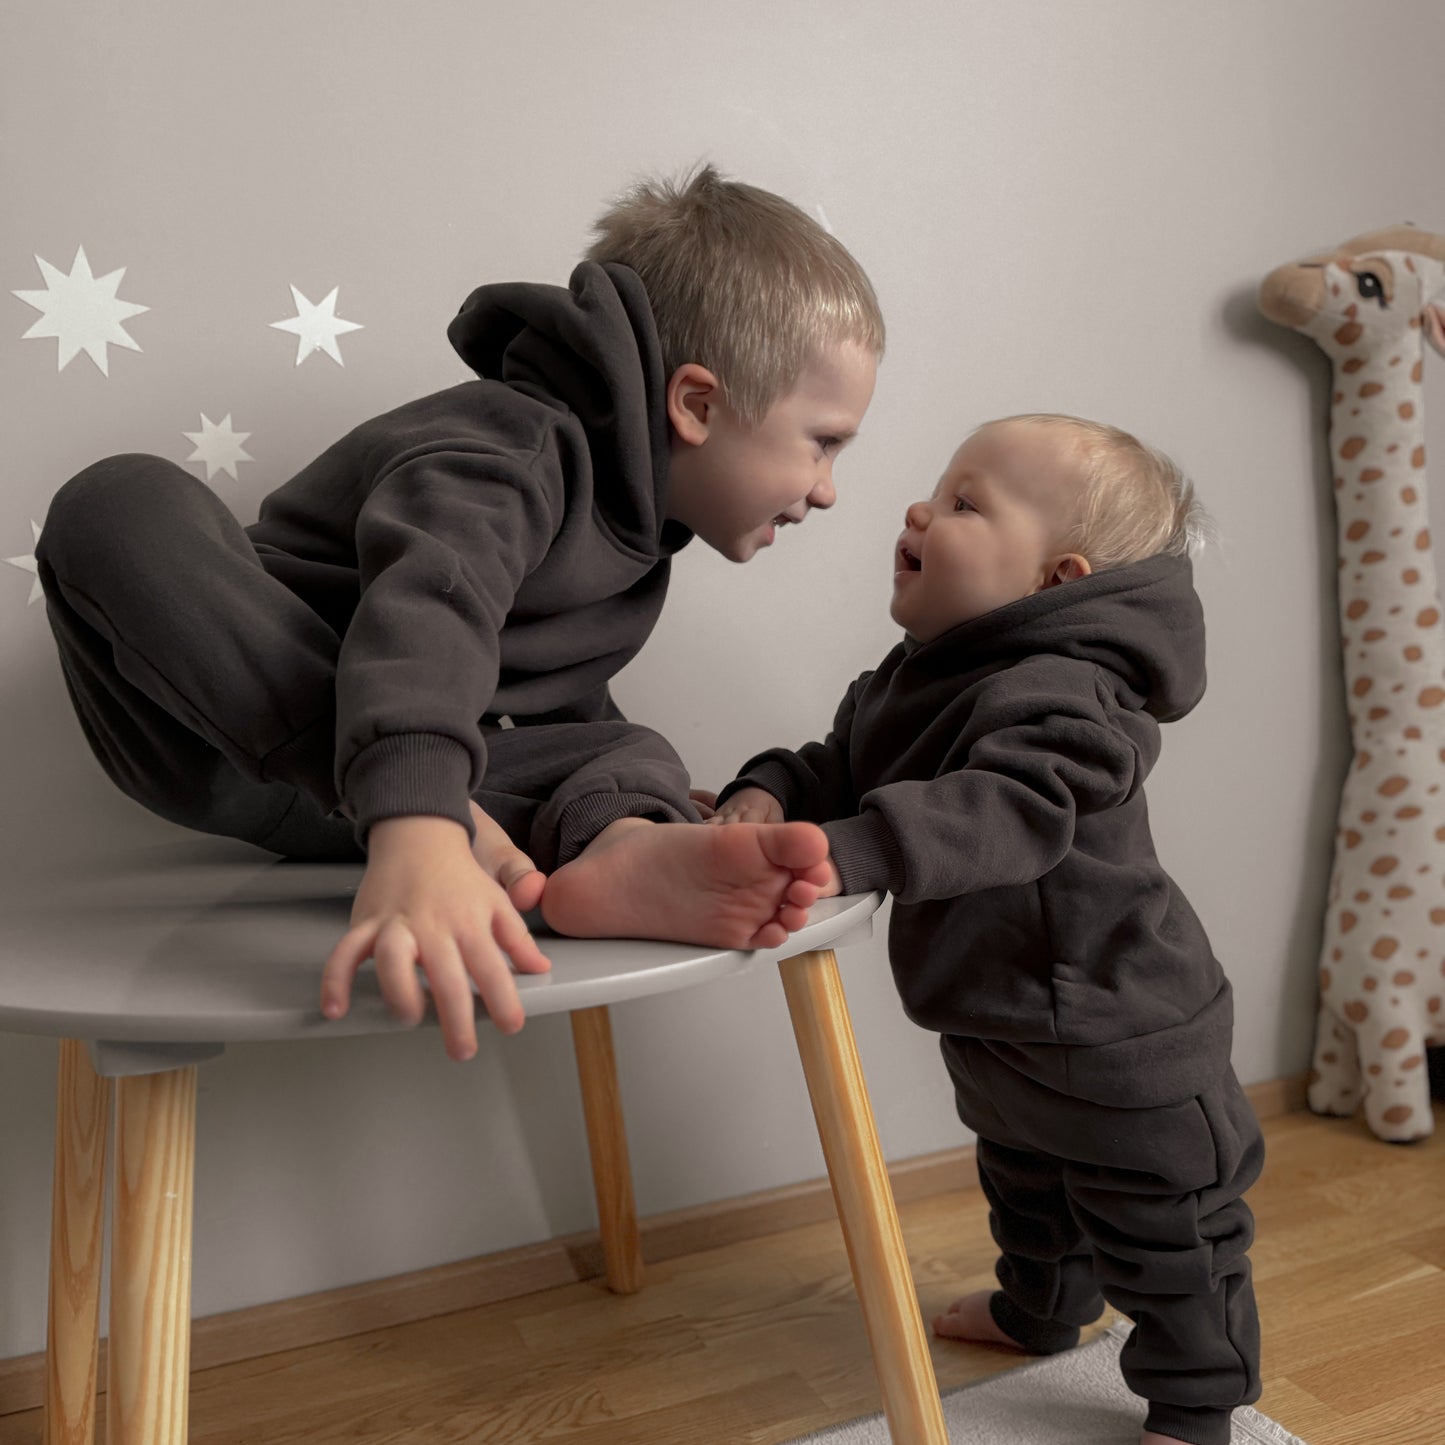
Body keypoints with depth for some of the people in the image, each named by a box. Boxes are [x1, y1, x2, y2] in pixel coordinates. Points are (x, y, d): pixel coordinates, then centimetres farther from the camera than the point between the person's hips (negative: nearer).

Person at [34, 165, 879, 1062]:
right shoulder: (508, 449, -21)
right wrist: (418, 834, -60)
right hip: (226, 743, -6)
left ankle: (619, 854, -47)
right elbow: (429, 612, -43)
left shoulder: (632, 508, 10)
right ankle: (441, 823, -41)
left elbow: (568, 703, 16)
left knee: (631, 751, -11)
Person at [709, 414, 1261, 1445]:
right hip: (997, 1034, 10)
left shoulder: (1062, 699, -29)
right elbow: (839, 767, 5)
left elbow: (1002, 813, -45)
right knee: (1027, 1186, 32)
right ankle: (1040, 1310, 57)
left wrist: (841, 853, -56)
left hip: (1118, 1044, -9)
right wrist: (769, 794, -18)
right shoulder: (907, 682, 1)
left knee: (1165, 1227, 10)